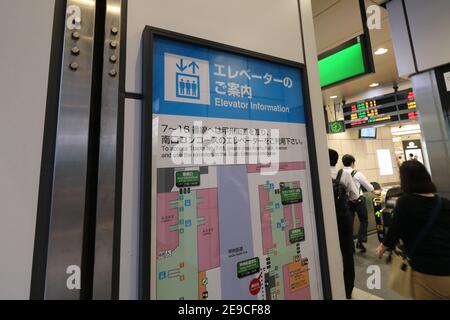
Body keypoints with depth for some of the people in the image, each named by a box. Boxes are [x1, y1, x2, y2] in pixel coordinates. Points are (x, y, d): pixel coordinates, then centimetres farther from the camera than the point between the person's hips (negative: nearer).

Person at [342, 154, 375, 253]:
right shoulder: (357, 174, -11)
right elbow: (369, 187, 2)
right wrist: (374, 191, 22)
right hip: (358, 200, -3)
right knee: (364, 220, 17)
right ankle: (360, 241, 8)